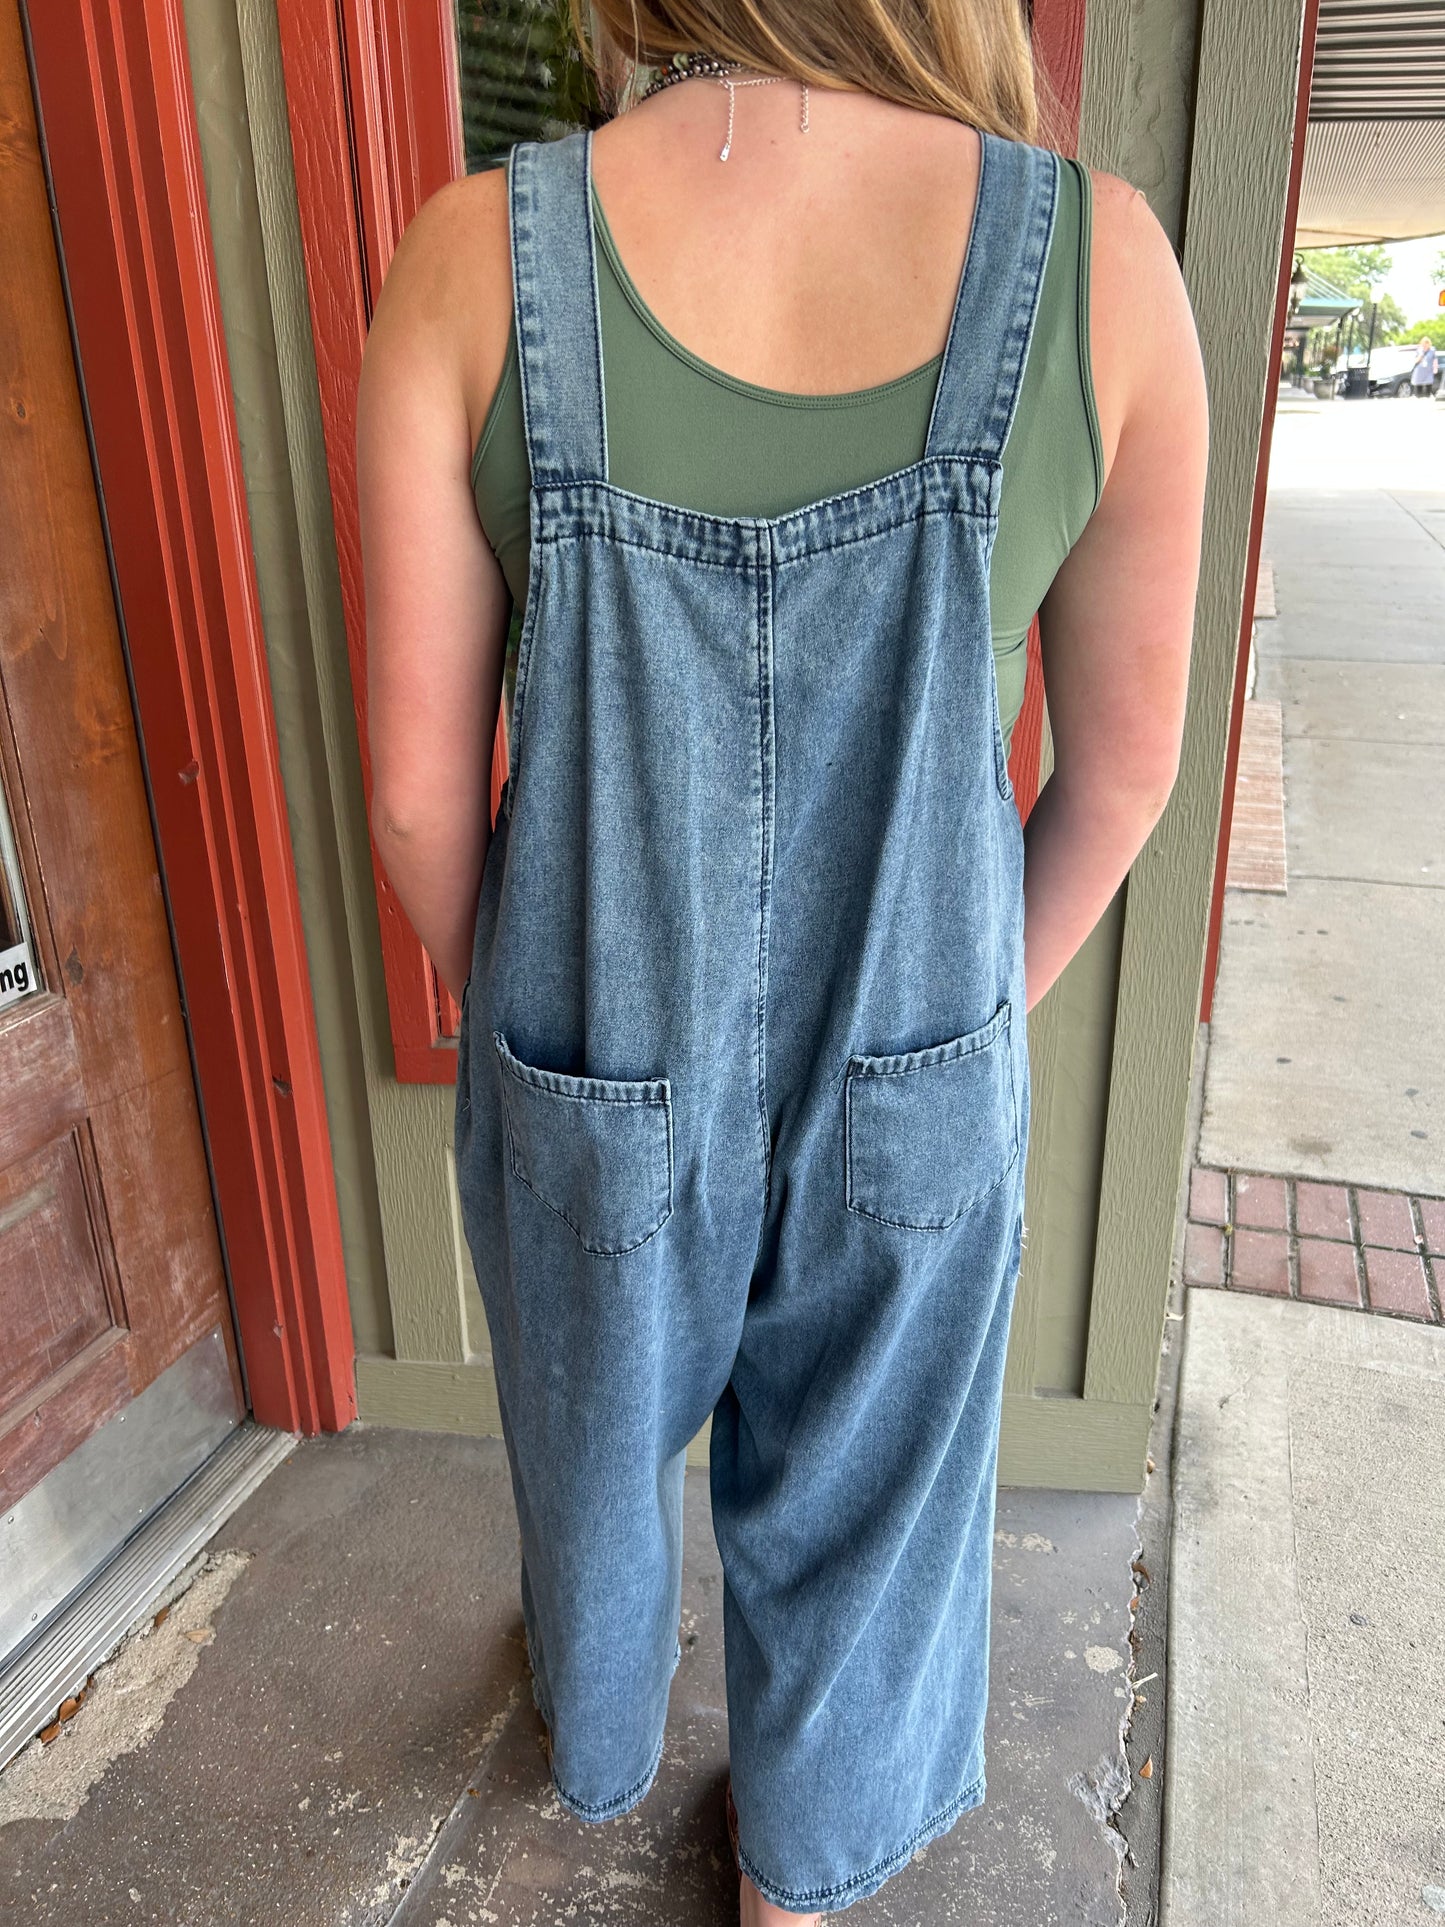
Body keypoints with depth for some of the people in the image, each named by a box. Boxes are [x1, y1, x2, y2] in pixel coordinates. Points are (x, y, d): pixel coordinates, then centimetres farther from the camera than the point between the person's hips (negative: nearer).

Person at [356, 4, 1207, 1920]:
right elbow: (1122, 772, -7)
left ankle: (600, 1733, 64)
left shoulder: (478, 258, -17)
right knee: (858, 1496, 28)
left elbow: (418, 785, -12)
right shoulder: (1101, 257, -14)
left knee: (596, 1441, 31)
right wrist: (973, 1019, 10)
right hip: (920, 1094, 1)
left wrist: (504, 1009, 8)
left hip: (594, 1080, 1)